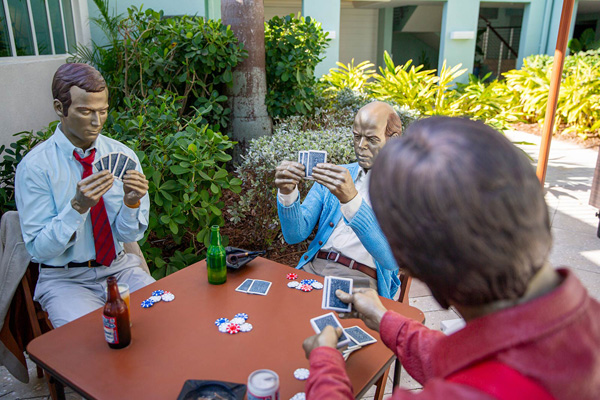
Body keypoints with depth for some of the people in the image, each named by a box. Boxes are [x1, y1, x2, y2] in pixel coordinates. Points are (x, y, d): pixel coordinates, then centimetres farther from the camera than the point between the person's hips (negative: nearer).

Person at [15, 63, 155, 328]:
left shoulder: (123, 155, -1)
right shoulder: (34, 167, -10)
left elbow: (130, 235, -1)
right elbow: (39, 249, -12)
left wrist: (132, 203, -22)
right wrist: (78, 206, -27)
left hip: (120, 269, 3)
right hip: (65, 278, -3)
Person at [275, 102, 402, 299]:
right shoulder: (335, 175, 13)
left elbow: (392, 259, -20)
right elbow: (296, 235, 6)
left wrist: (350, 198, -32)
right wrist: (287, 193, -15)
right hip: (313, 267, 5)